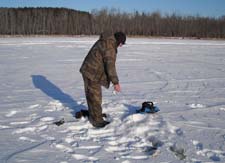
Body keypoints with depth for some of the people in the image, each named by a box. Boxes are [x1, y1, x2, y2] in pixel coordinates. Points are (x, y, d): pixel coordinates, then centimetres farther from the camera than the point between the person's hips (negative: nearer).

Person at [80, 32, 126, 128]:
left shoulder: (103, 41, 10)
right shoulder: (109, 47, -22)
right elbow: (110, 66, -25)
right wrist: (115, 82, -21)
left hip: (88, 71, 10)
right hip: (92, 74, -10)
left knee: (91, 95, 21)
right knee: (95, 97, 0)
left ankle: (93, 116, 36)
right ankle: (97, 121, 10)